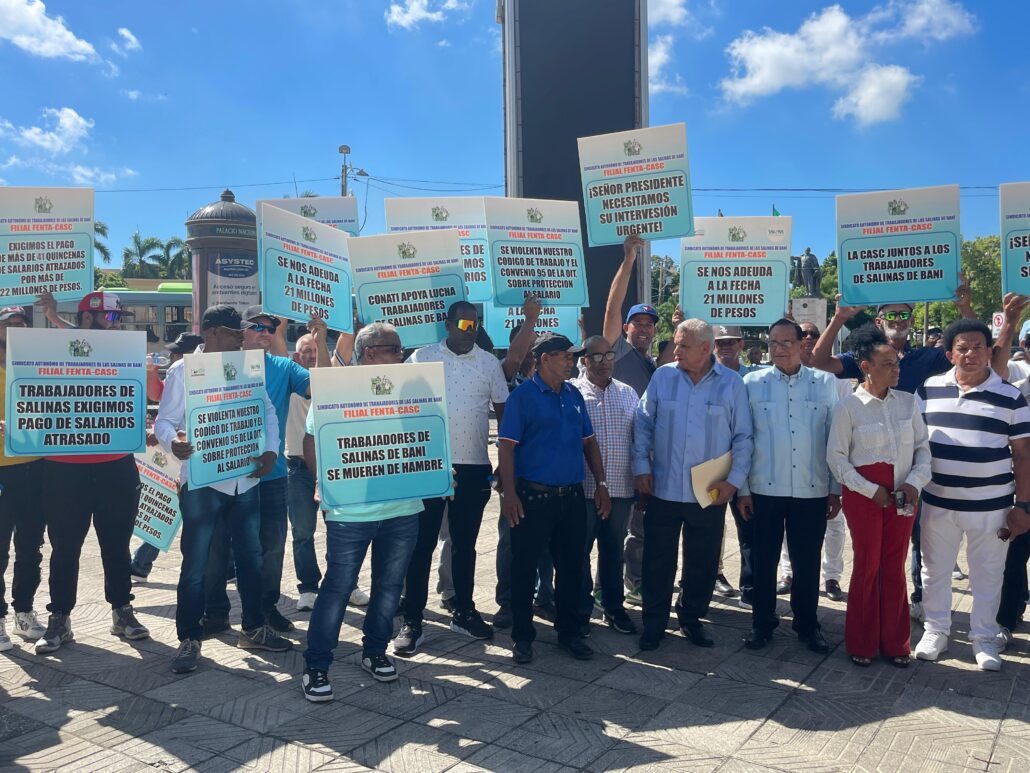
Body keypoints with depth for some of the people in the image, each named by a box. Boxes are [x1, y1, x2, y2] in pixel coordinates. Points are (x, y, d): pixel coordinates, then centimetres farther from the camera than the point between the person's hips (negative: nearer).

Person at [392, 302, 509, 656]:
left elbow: (502, 411, 9)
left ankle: (463, 612, 27)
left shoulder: (489, 363, 5)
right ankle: (412, 620, 10)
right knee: (421, 544, 2)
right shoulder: (422, 357, 0)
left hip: (474, 467, 2)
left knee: (465, 544, 14)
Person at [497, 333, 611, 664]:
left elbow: (589, 441, 15)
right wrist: (509, 493, -16)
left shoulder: (574, 395, 10)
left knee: (571, 565, 12)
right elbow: (507, 446, -10)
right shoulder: (522, 396, -7)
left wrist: (601, 484, 10)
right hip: (533, 497, -5)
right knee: (525, 567, 5)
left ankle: (569, 631, 27)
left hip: (572, 496, 6)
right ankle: (522, 636, 19)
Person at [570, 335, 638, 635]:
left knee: (613, 550, 15)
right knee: (580, 550, 7)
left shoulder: (627, 393, 10)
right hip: (583, 488, -4)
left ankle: (613, 607, 28)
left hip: (621, 487, 4)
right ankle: (581, 610, 21)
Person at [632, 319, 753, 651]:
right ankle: (654, 622, 22)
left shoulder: (732, 384, -2)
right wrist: (641, 465, -1)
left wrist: (734, 479, -6)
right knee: (658, 561, 8)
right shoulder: (662, 377, -1)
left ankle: (691, 618, 31)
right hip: (663, 489, 0)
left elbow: (743, 437, 1)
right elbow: (643, 423, 5)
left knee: (702, 562, 13)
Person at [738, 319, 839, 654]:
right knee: (763, 560, 9)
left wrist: (836, 489, 4)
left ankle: (807, 624, 27)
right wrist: (742, 488, 0)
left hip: (812, 490, 1)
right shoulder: (752, 383, 1)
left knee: (807, 562, 10)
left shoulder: (825, 383, 3)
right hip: (764, 489, 0)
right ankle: (762, 623, 24)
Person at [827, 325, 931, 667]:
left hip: (902, 496, 3)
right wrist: (871, 490, -12)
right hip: (864, 495, -3)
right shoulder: (849, 406, -8)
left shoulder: (908, 402, 2)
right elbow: (836, 456, -7)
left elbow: (923, 447, 6)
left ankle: (894, 642, 24)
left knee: (895, 569, 10)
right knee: (867, 568, 6)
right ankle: (862, 643, 21)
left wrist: (915, 482, -10)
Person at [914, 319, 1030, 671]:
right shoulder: (928, 389, 0)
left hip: (990, 505, -1)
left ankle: (984, 637, 28)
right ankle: (935, 629, 30)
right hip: (937, 502, 2)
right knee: (935, 569, 13)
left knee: (987, 575, 12)